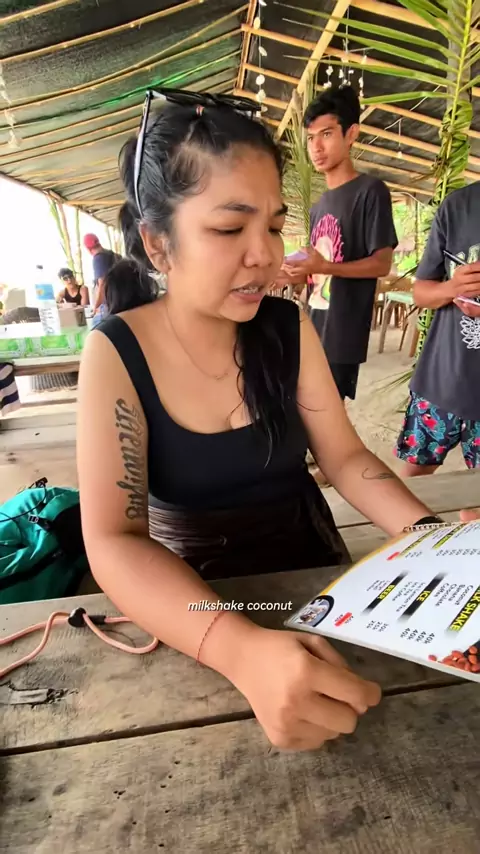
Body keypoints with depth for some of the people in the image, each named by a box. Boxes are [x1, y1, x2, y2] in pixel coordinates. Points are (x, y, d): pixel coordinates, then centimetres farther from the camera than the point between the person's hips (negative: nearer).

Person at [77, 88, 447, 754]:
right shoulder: (116, 354, -17)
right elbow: (114, 543, -24)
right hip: (190, 591, -2)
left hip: (309, 561, 3)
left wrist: (430, 534, -21)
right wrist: (243, 649, -40)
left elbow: (345, 457, -2)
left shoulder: (289, 328, -7)